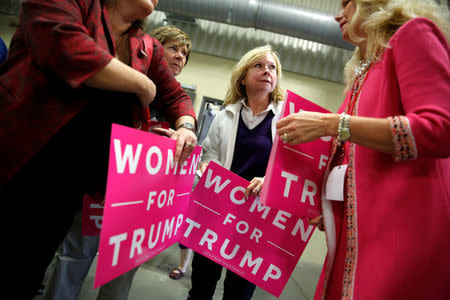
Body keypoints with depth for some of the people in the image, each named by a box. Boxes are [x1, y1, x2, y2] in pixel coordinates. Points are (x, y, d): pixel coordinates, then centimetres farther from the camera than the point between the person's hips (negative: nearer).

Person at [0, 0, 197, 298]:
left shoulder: (150, 50, 12)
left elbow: (176, 96, 20)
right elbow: (63, 46, -23)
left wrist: (186, 127, -2)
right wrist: (144, 85, -13)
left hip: (72, 182, 5)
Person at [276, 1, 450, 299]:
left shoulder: (413, 33, 0)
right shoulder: (363, 73, 21)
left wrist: (330, 124, -16)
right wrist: (328, 207, 12)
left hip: (402, 223, -7)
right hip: (358, 226, 7)